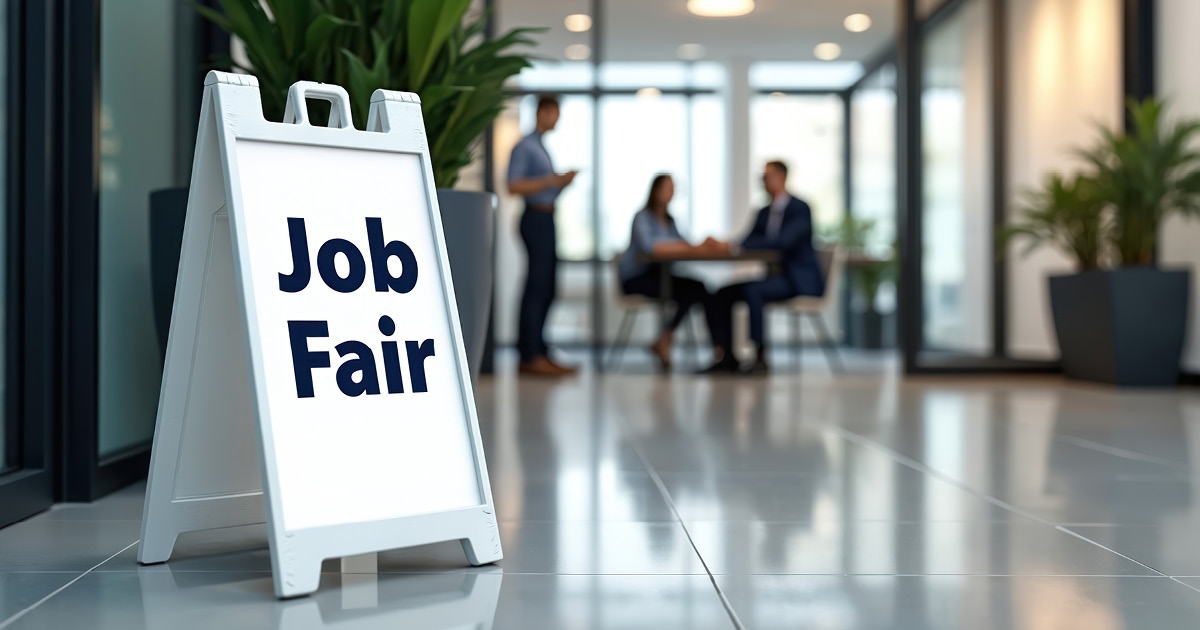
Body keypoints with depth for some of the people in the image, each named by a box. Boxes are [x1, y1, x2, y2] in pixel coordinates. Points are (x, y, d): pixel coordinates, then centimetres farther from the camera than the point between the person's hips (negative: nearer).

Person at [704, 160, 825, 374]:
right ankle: (726, 356, -15)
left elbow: (782, 241, -27)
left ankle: (760, 358, -28)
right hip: (773, 275, 8)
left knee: (751, 290, -33)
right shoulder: (764, 213, 15)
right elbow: (748, 242, 9)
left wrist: (737, 245, -33)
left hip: (800, 280, -8)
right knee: (724, 291, -12)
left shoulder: (800, 209, -11)